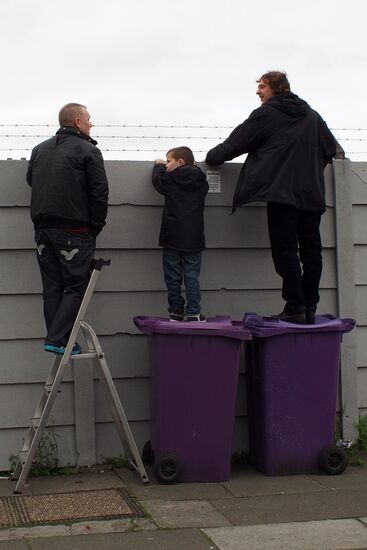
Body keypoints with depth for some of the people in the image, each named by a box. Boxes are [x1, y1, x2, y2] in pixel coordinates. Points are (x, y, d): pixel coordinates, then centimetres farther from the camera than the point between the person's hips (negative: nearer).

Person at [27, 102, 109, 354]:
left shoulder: (40, 149, 14)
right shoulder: (88, 151, -6)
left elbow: (31, 180, 23)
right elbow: (100, 193, -10)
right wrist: (96, 227, -1)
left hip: (43, 229, 6)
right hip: (74, 231, -6)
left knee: (52, 288, 10)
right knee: (76, 286, 0)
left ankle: (58, 339, 9)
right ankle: (57, 339, -9)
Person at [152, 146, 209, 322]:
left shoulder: (169, 179, -7)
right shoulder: (200, 180, 1)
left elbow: (157, 180, 12)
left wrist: (159, 165, 31)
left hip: (172, 238, -2)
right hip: (194, 239, 2)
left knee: (173, 277, 7)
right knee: (192, 276, 4)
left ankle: (176, 312, 10)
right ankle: (193, 313, -1)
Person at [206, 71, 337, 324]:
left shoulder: (266, 114, 0)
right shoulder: (312, 116, 16)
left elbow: (237, 142, 4)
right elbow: (331, 147, 20)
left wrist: (213, 156, 18)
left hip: (281, 190, -5)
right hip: (312, 193, 5)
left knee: (285, 249, -4)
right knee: (311, 249, 7)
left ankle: (295, 307, -8)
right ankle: (310, 308, 6)